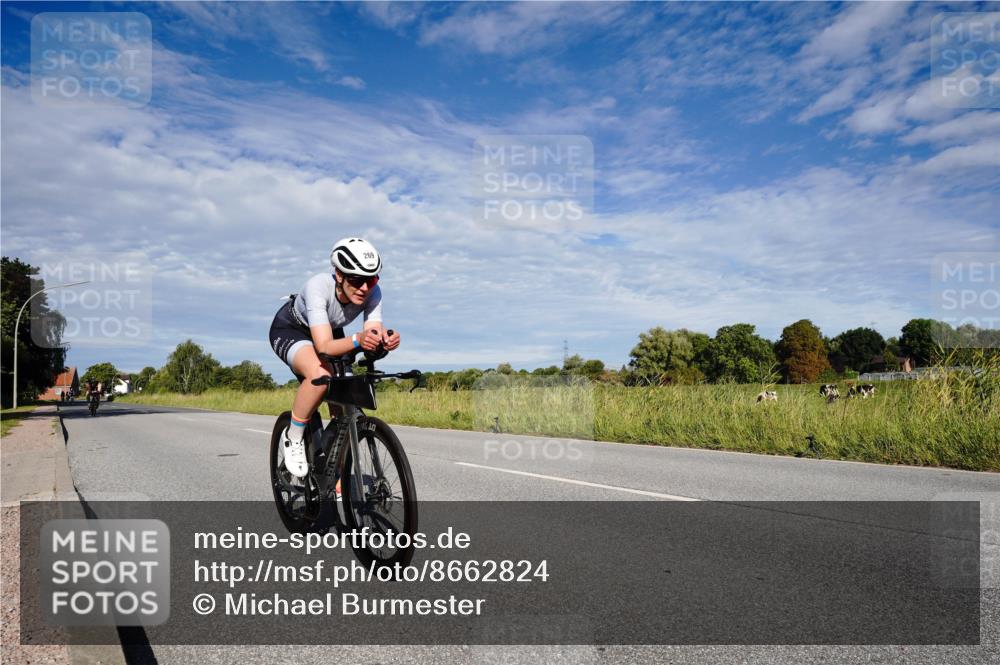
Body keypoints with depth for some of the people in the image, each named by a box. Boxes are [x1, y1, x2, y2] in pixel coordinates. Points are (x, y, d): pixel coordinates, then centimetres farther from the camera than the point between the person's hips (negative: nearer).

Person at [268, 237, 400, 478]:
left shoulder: (372, 292, -26)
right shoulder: (319, 286, -39)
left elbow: (373, 333, -33)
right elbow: (324, 347, -46)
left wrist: (384, 340, -56)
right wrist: (358, 340, -65)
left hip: (329, 331, 5)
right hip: (289, 330, -5)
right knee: (320, 376, -36)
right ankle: (293, 437, -11)